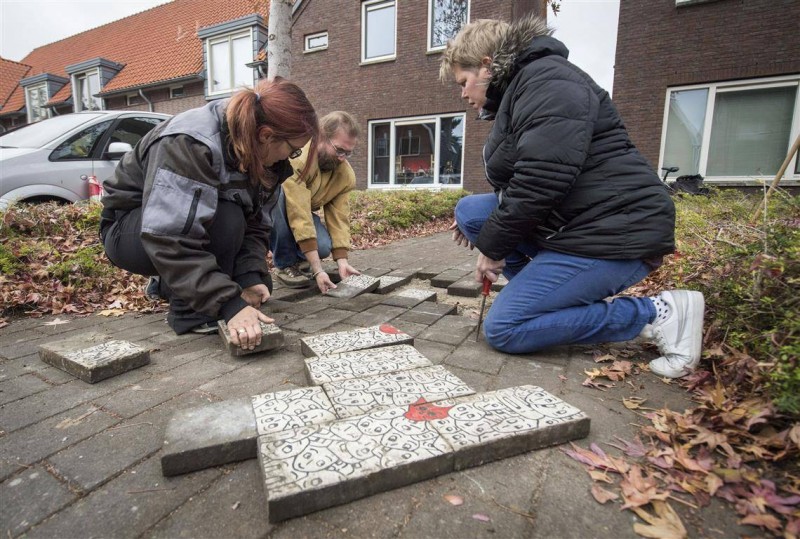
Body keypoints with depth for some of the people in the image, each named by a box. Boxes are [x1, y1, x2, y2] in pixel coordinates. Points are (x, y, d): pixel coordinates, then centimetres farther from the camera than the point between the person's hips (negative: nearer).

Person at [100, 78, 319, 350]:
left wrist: (251, 276, -25)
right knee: (225, 220, -34)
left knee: (258, 290, -1)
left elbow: (256, 223, -10)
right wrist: (229, 303, -46)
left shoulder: (260, 155, -10)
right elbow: (170, 240, -41)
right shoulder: (189, 144, -34)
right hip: (132, 229, -6)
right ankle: (188, 312, -16)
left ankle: (171, 284, 18)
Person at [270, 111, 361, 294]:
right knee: (279, 193, -39)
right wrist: (317, 270, -42)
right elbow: (299, 215, -41)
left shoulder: (346, 175, -17)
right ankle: (285, 263, -20)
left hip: (300, 209, 3)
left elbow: (339, 218, -15)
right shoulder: (296, 157, -37)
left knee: (323, 247, -27)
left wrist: (342, 261, -29)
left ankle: (298, 258, 9)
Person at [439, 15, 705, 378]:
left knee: (502, 329, -12)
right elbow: (520, 182, 21)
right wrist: (484, 230, 11)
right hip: (568, 223, 10)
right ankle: (552, 295, 5)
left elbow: (541, 181, -25)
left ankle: (659, 313, -4)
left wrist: (492, 246, -14)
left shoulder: (546, 80, -13)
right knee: (469, 210, 5)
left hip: (613, 235, -10)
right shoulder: (517, 89, 20)